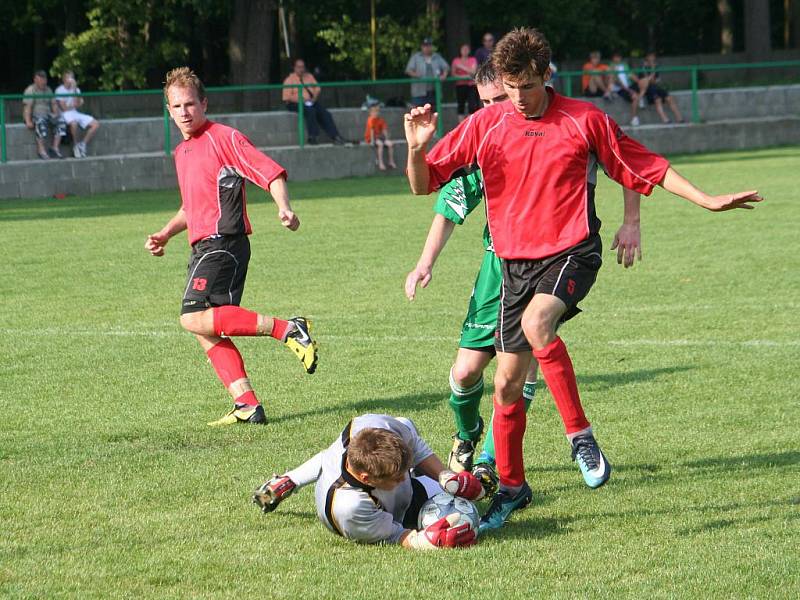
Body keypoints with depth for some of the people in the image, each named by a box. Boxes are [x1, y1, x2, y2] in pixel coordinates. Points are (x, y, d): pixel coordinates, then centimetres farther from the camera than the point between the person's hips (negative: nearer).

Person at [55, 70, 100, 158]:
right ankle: (75, 146, -20)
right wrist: (73, 105, 5)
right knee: (73, 123, -41)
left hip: (76, 113, 7)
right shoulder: (60, 90, -5)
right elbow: (63, 107, -10)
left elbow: (79, 104, -5)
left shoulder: (76, 89, 12)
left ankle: (82, 145, -7)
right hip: (65, 114, -7)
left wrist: (75, 90, -11)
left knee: (96, 124, -9)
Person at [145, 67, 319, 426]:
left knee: (195, 319, -23)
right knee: (207, 331, 2)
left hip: (223, 243, -9)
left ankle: (290, 330, -22)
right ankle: (247, 406, 0)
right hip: (203, 247, 9)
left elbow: (271, 172, -12)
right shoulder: (182, 152, 21)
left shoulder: (224, 138, -6)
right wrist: (166, 234, 20)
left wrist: (284, 209, -28)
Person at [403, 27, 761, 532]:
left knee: (536, 323, -34)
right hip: (516, 261, 3)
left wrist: (708, 201, 3)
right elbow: (424, 185, 1)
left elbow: (645, 167, 7)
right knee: (508, 382, 3)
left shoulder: (584, 120, -3)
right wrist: (417, 149, -20)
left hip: (573, 252, -3)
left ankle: (580, 434, -21)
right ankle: (511, 485, 23)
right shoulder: (485, 125, 1)